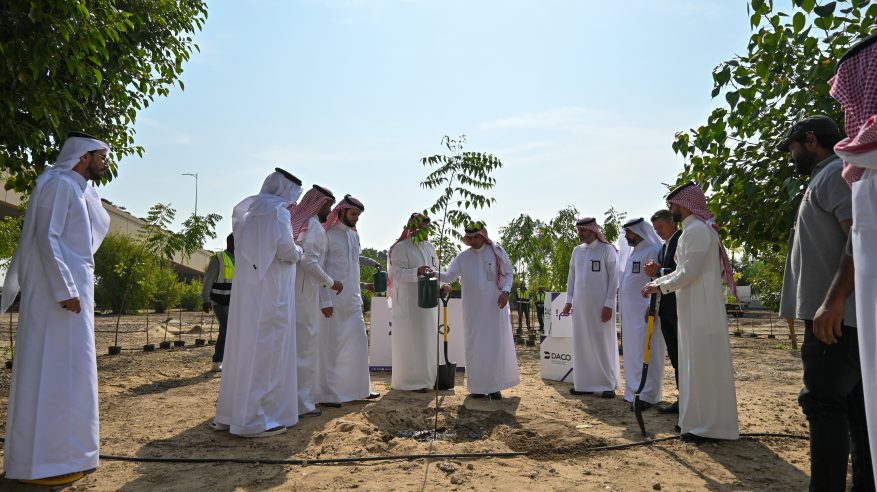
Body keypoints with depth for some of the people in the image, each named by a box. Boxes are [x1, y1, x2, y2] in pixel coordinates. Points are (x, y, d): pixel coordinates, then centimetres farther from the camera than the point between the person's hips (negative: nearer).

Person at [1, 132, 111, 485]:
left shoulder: (77, 189, 18)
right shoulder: (59, 184, -9)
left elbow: (100, 226, 25)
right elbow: (46, 238, -19)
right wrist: (65, 290, -22)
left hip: (73, 289, 10)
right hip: (59, 292, -10)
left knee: (65, 372, 13)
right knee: (52, 372, -7)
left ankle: (56, 450, 22)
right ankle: (40, 462, 0)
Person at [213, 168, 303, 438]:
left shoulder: (249, 210, 15)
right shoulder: (277, 211, -10)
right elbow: (285, 250, -16)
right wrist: (298, 251, 5)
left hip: (246, 289, 9)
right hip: (269, 293, -8)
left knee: (244, 348, 14)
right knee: (265, 351, -3)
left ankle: (230, 414, 22)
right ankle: (255, 419, 2)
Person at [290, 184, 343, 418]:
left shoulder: (297, 223, 15)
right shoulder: (315, 226, -11)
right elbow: (309, 260, -21)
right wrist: (330, 282, -11)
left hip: (292, 291, 9)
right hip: (305, 293, -9)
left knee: (295, 344, 15)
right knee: (306, 345, -2)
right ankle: (302, 403, 5)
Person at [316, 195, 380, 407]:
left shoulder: (355, 235, 15)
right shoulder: (327, 234, -6)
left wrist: (359, 296, 15)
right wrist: (325, 300, -16)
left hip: (353, 301, 7)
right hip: (333, 301, -7)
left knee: (359, 342, 11)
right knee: (331, 346, -1)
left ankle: (359, 389, 23)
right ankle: (327, 394, 10)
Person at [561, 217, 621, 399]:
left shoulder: (607, 250, -4)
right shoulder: (577, 251, 10)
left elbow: (614, 279, -7)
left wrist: (609, 304, -13)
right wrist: (569, 301, 8)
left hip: (600, 305, -5)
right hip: (580, 305, 5)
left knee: (603, 343, 2)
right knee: (582, 344, 8)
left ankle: (608, 384, 11)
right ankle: (584, 384, 17)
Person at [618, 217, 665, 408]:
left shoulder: (652, 251, -10)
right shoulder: (632, 252, 17)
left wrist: (651, 307, -23)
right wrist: (623, 312, 18)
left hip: (644, 313, -9)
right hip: (630, 313, 9)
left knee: (644, 354, -6)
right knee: (632, 353, 12)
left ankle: (647, 395, -1)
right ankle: (635, 390, 20)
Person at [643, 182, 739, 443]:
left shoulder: (696, 230, -15)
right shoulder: (694, 229, 17)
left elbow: (689, 273, -20)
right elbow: (683, 272, 20)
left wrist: (660, 286, -9)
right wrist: (657, 282, 13)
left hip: (701, 309, -10)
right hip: (696, 309, 10)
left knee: (703, 364, -4)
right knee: (700, 364, 14)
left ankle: (709, 426, 5)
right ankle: (701, 420, 23)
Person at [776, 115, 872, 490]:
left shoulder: (836, 172, -7)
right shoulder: (827, 177, 23)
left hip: (837, 313, -10)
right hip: (837, 314, 10)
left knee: (823, 402, -10)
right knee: (855, 401, 13)